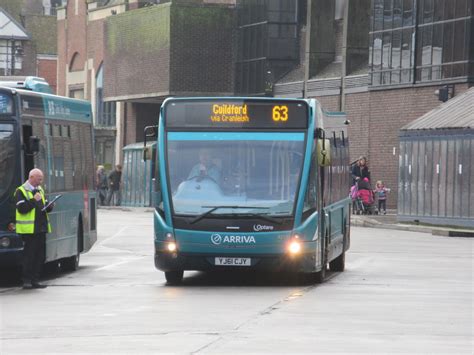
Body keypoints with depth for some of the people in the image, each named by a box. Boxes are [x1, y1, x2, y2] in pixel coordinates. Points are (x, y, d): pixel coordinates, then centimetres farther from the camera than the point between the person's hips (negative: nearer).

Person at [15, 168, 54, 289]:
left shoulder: (40, 190, 17)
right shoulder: (21, 191, -6)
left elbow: (45, 206, 21)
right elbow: (21, 209, -17)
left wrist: (49, 206, -1)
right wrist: (34, 200, -21)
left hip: (41, 228, 7)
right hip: (29, 229, -7)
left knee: (40, 255, 6)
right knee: (29, 255, -6)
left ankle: (35, 280, 12)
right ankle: (26, 280, 0)